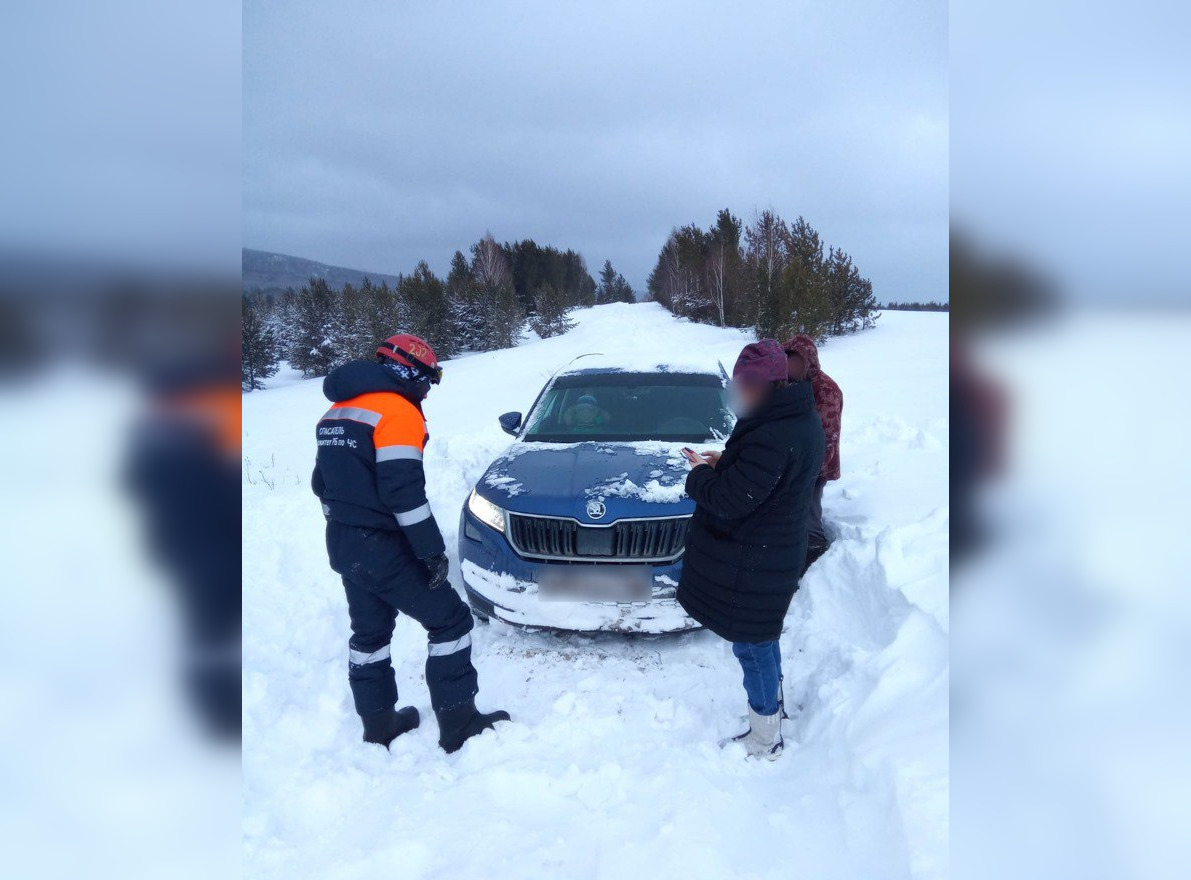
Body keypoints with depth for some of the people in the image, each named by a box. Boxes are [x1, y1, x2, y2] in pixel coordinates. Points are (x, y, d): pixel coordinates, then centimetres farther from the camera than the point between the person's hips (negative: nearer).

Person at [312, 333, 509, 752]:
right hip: (383, 548, -9)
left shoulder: (337, 412, 14)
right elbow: (403, 490, -22)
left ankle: (379, 724, 30)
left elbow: (323, 483, 18)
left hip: (342, 545, 9)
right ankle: (458, 724, 6)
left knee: (369, 632, 20)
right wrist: (433, 549, -18)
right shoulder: (397, 411, -14)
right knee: (451, 621, 2)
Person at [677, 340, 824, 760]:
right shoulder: (803, 420, 3)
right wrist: (726, 463, 2)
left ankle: (765, 741, 24)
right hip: (779, 549, 10)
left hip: (752, 561, -10)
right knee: (763, 638, 27)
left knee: (752, 646, 7)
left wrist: (700, 474, -9)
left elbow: (728, 500, -28)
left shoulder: (772, 437, -31)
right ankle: (773, 703, 48)